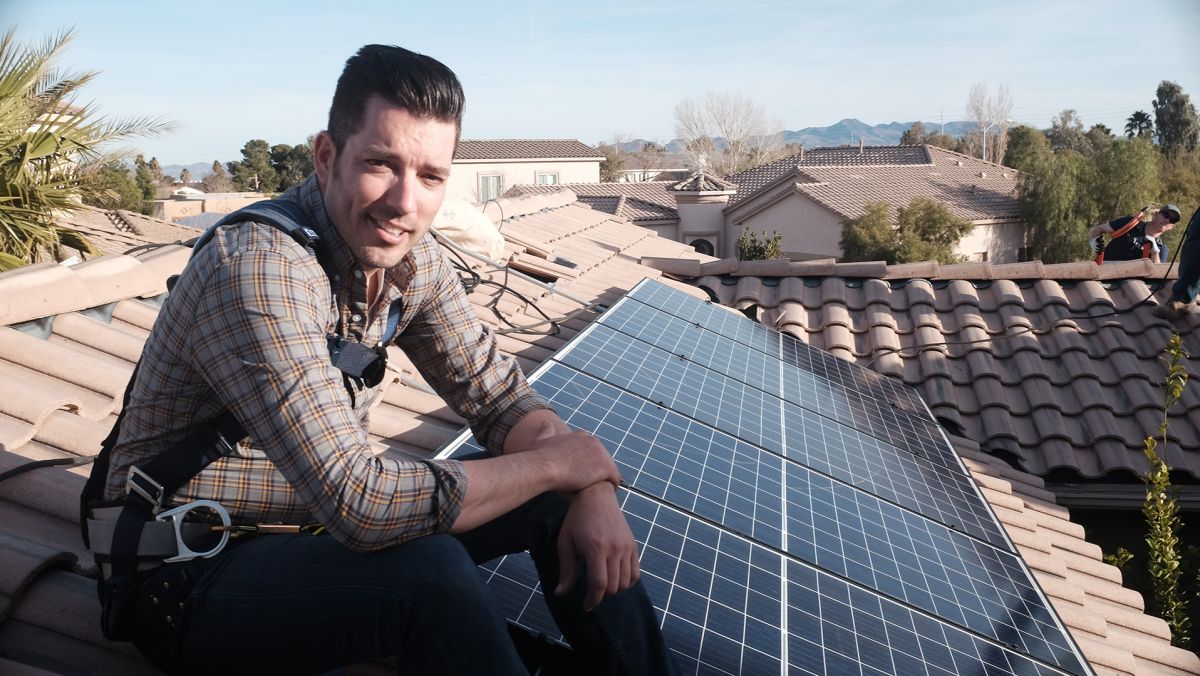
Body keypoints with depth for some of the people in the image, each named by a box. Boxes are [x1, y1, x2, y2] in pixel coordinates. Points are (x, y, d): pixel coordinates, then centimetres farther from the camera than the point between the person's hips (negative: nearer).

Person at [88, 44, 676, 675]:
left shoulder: (413, 259, -5)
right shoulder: (257, 268, -29)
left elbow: (500, 397, 0)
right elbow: (360, 503, -35)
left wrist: (591, 488, -20)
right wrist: (561, 462, -24)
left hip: (316, 524, 7)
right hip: (187, 577, -7)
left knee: (564, 501, -3)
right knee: (429, 570, -34)